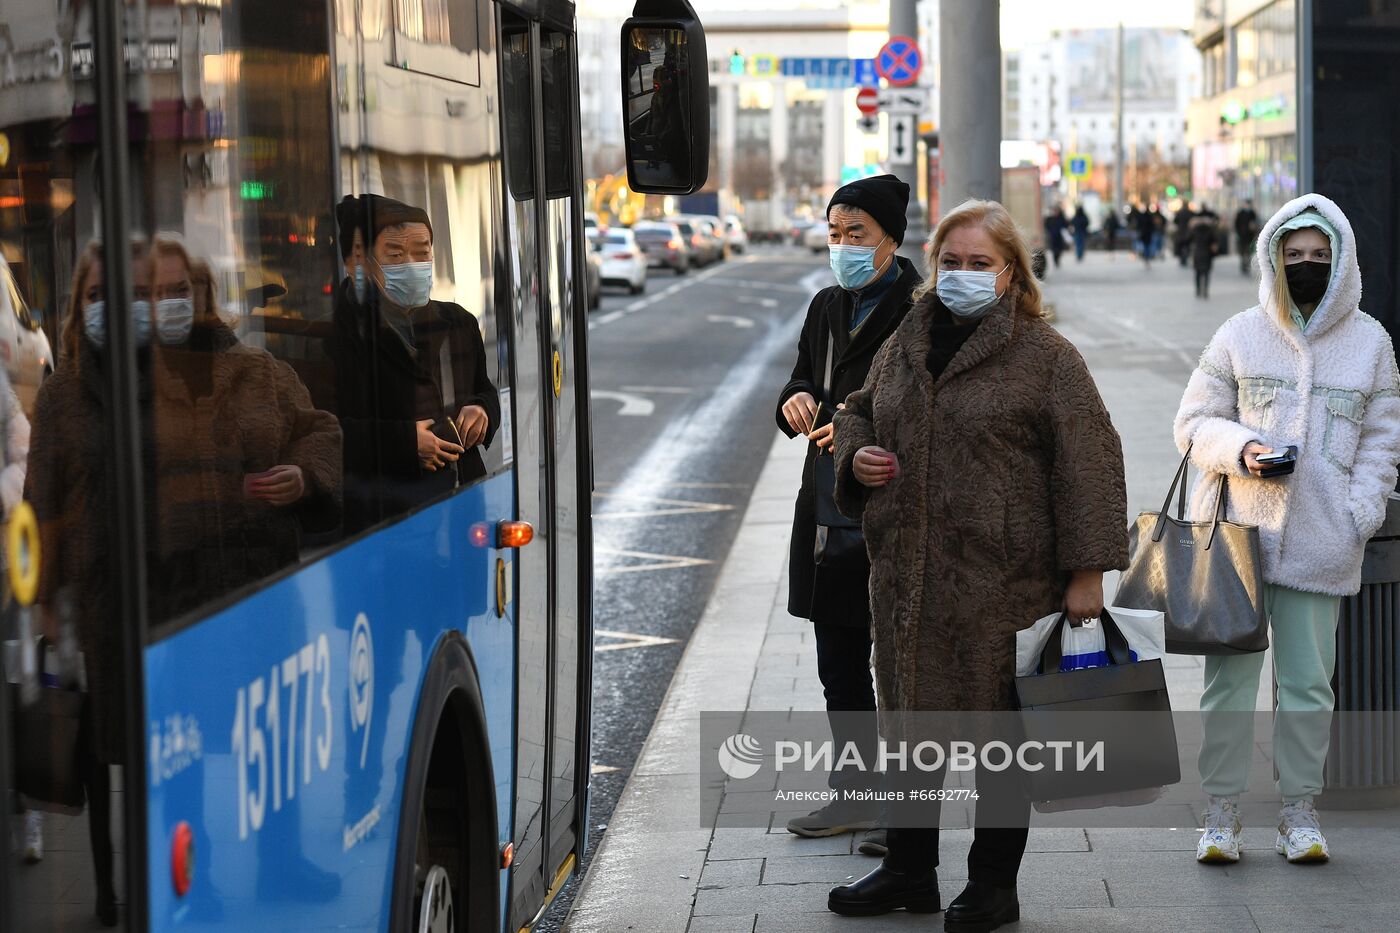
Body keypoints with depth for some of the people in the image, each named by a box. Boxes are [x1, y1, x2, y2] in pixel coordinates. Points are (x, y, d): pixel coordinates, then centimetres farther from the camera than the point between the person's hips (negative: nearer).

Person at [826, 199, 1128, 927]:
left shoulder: (1045, 356, -7)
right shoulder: (904, 346, 12)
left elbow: (1088, 463, -10)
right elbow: (857, 412, 27)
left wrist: (1085, 571, -14)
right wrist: (855, 457, 4)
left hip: (1002, 581, -6)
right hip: (905, 578, 6)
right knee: (910, 717, 14)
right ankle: (909, 869, 28)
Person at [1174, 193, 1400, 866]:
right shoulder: (1240, 336, 5)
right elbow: (1194, 423, 8)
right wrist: (1240, 449, -12)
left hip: (1319, 543, 1)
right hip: (1237, 530, 0)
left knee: (1308, 683, 4)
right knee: (1229, 677, 0)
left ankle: (1299, 812, 16)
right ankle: (1221, 811, 10)